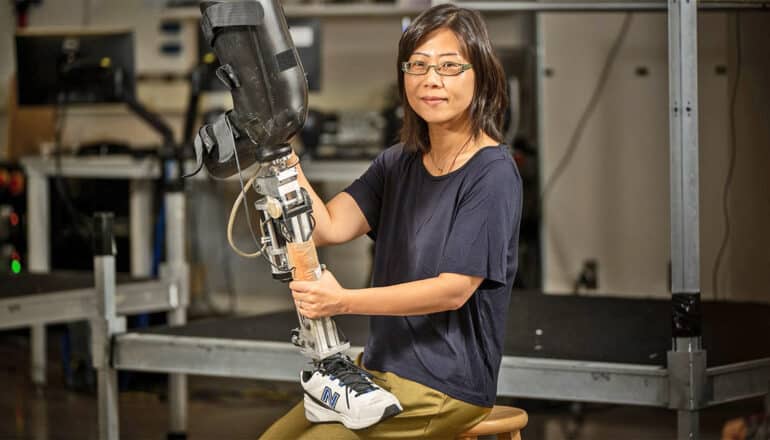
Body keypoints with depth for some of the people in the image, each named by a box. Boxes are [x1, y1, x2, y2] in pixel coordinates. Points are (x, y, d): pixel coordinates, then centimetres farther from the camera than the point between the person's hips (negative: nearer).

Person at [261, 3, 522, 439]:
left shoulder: (492, 174, -14)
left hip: (447, 386, -7)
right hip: (383, 368, 8)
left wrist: (345, 301, -26)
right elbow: (329, 227, -3)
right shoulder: (398, 164, 10)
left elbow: (454, 289, -19)